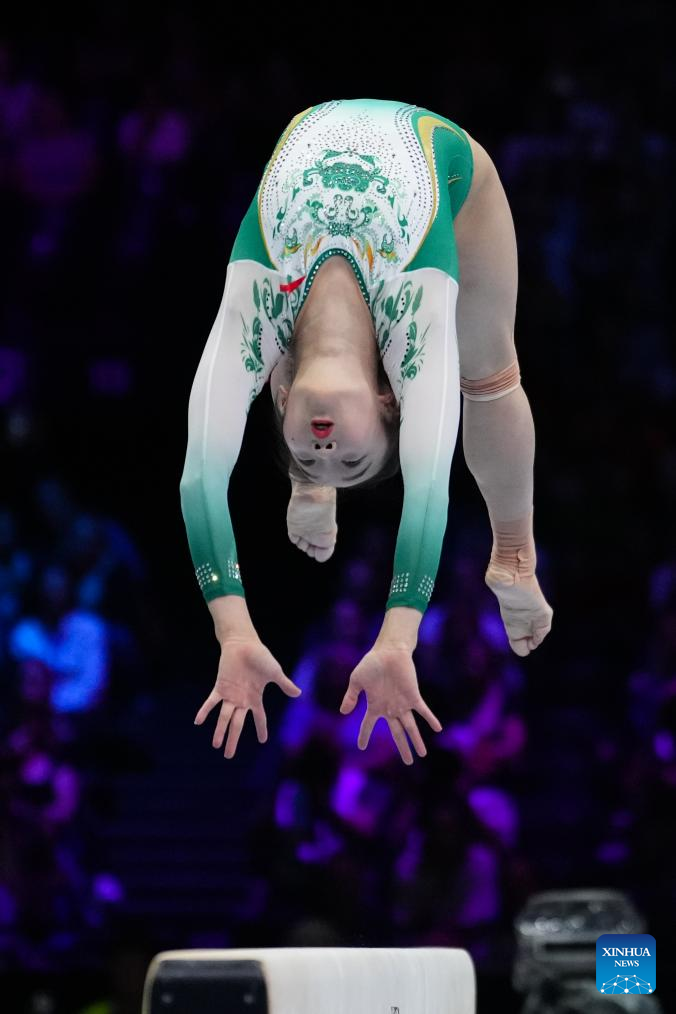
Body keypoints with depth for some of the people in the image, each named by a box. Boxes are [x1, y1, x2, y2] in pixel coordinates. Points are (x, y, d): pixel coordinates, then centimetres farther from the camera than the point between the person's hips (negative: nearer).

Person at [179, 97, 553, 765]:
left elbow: (428, 486, -51)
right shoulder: (256, 315, -38)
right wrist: (236, 638, -55)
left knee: (487, 374, 7)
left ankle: (514, 556, 28)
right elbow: (203, 477, -46)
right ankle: (311, 486, 43)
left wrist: (394, 646, -60)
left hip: (439, 156, -1)